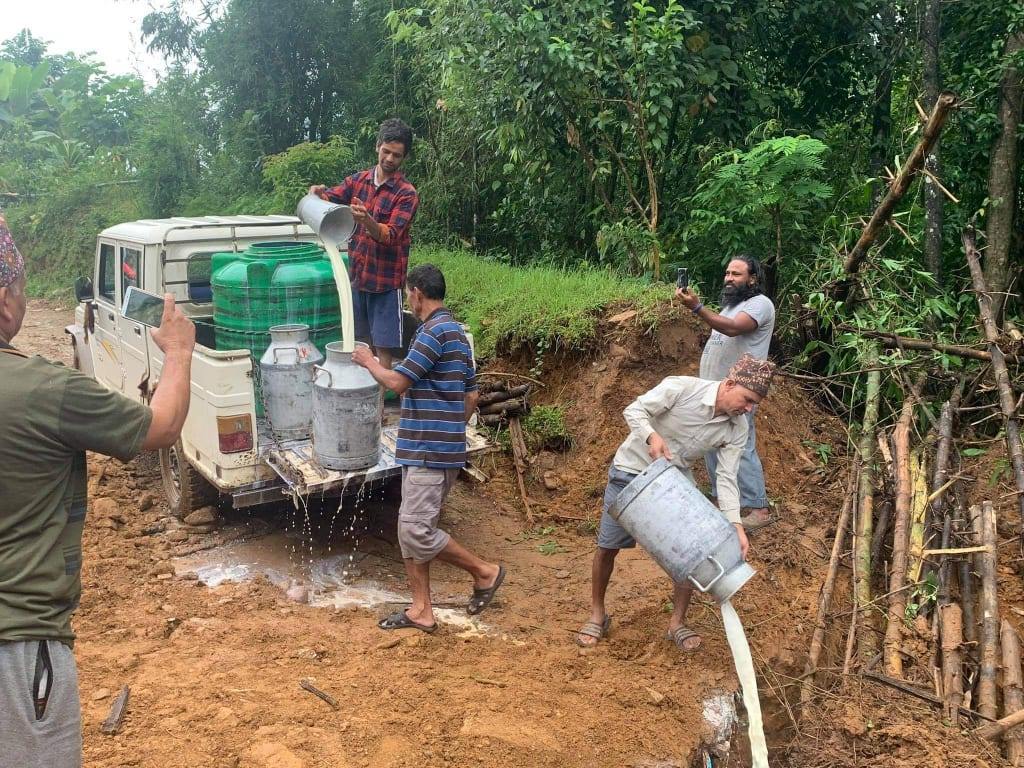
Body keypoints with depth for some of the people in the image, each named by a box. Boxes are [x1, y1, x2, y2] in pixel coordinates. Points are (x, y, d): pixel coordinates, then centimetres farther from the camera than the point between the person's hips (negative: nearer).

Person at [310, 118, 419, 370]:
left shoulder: (407, 194, -10)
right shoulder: (358, 180, 7)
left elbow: (389, 236, -21)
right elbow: (329, 198, -1)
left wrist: (367, 221, -40)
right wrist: (317, 193, -24)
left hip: (386, 281, -5)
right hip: (356, 276, 5)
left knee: (383, 347, -3)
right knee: (361, 343, 13)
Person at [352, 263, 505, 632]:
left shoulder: (435, 331, -15)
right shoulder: (454, 332, 17)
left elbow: (398, 381, -17)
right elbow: (472, 395, 19)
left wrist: (370, 362, 1)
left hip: (430, 451, -10)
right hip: (427, 449, 10)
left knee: (416, 530, -7)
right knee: (411, 528, 12)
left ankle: (484, 571, 9)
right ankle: (421, 610, 18)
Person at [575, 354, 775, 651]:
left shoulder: (737, 430, -11)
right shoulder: (682, 387, -25)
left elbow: (726, 478, -13)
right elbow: (634, 410, -20)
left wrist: (735, 525, -24)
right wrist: (652, 436, -40)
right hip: (632, 472, -4)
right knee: (608, 546, 3)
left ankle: (677, 623, 17)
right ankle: (598, 614, 24)